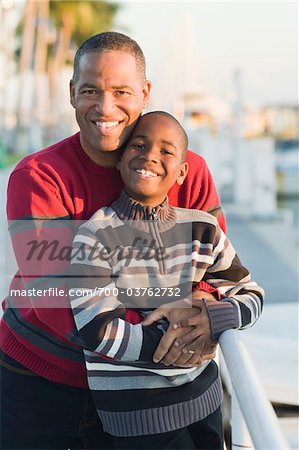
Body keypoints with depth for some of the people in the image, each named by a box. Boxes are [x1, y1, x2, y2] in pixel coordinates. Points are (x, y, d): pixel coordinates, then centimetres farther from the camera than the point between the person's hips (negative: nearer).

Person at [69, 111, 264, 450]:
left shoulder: (202, 229, 1)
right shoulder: (94, 237, -12)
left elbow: (251, 296, 6)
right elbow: (98, 332, -19)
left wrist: (208, 316, -15)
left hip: (202, 393, 5)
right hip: (134, 406, -5)